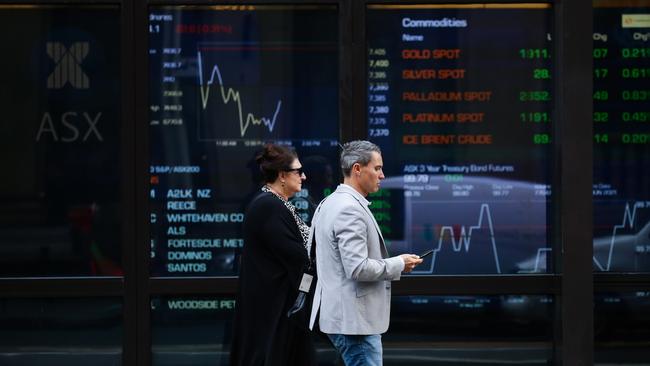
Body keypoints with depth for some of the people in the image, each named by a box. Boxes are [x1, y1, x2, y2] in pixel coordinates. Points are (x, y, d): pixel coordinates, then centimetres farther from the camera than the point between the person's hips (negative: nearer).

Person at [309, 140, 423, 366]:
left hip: (340, 313, 10)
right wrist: (398, 264, -11)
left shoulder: (328, 204, 14)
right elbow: (358, 268, -24)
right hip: (354, 319, -10)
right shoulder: (350, 209, -18)